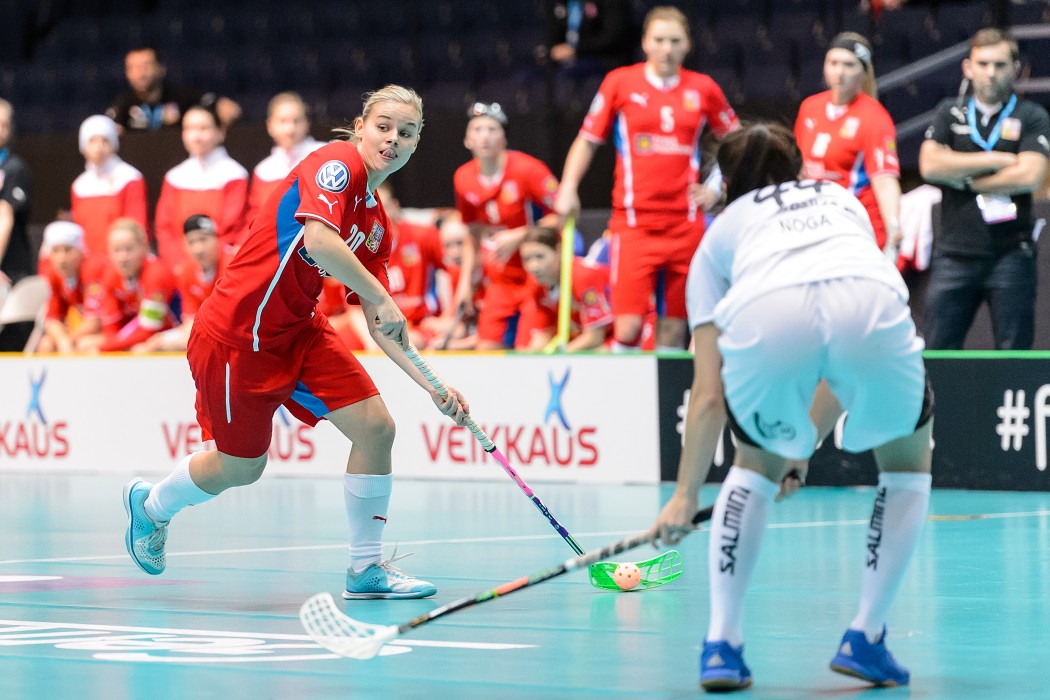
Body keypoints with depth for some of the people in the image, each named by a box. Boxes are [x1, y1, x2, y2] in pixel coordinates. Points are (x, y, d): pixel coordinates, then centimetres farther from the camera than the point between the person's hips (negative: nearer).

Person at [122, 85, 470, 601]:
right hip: (238, 335, -8)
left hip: (298, 332, 8)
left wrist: (434, 387, 1)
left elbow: (380, 326, 10)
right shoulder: (337, 163, -15)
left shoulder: (377, 222, 9)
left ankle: (367, 567, 6)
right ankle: (150, 506, 38)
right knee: (240, 467, 7)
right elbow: (319, 239, -34)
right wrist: (381, 297, -29)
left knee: (375, 426, -5)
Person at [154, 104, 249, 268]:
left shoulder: (234, 174, 0)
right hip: (177, 265, 3)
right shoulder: (175, 177, 11)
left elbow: (231, 230, -4)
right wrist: (179, 263, -7)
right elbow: (164, 227, 7)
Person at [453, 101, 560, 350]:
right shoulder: (463, 179, 1)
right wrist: (466, 281, 10)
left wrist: (518, 237, -23)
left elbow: (561, 216, -17)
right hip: (501, 280, 5)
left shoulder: (526, 169, -17)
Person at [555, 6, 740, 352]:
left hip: (685, 222, 2)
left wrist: (717, 187, 9)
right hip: (634, 221, -2)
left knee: (674, 326, 4)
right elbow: (587, 140, 8)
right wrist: (568, 188, -4)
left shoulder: (703, 89, 5)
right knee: (628, 324, -12)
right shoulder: (620, 82, 1)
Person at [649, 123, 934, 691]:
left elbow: (709, 393, 30)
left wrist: (686, 495, 38)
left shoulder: (721, 234, 35)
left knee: (757, 460, 29)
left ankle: (721, 644, 19)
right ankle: (865, 638, 21)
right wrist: (805, 445, 51)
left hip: (763, 315, 0)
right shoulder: (845, 202, 41)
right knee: (908, 458, 28)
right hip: (871, 302, 0)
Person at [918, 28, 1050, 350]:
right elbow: (930, 165, -4)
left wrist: (966, 181, -3)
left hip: (1010, 254, -2)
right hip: (954, 253, 2)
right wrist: (995, 159, -6)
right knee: (937, 351, 0)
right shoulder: (950, 113, 12)